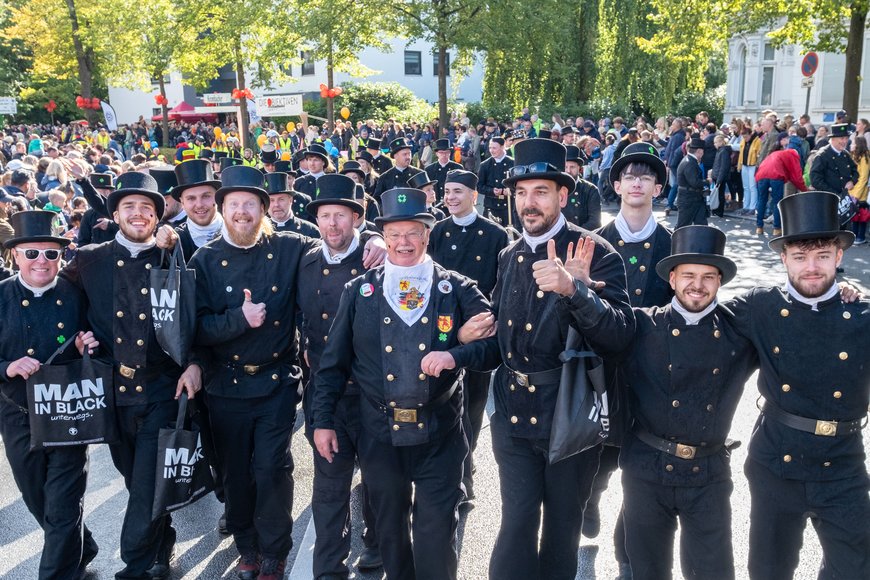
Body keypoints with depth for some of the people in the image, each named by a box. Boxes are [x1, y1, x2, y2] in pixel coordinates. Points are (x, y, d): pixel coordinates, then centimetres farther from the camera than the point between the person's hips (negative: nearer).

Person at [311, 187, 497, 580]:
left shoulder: (458, 290, -2)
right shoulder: (359, 292, 2)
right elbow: (333, 362, 4)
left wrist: (456, 355, -25)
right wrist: (322, 421, 2)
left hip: (440, 434, -2)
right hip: (379, 434, 2)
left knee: (437, 533, 4)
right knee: (389, 529, 18)